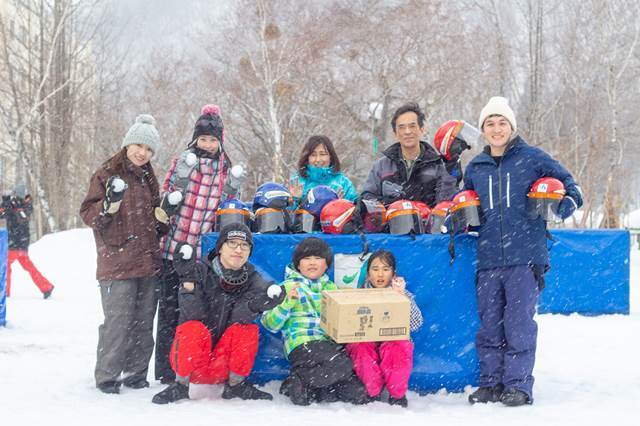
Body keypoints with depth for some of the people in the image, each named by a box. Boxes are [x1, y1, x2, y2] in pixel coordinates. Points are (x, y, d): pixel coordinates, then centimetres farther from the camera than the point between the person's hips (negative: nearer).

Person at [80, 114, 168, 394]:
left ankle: (136, 373, 20)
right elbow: (88, 214, -6)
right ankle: (107, 376, 8)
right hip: (118, 264, -6)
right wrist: (109, 203, -23)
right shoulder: (107, 174, -2)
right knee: (118, 323, -7)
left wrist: (163, 226, 9)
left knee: (144, 322, 9)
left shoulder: (148, 178, 17)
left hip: (149, 262, 6)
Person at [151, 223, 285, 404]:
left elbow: (237, 318, -17)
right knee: (194, 329, -30)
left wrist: (256, 305, -36)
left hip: (224, 362, 2)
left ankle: (236, 384, -6)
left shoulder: (252, 278, -1)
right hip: (194, 354, -2)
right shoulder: (201, 270, -7)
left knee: (248, 329, -23)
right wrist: (188, 281, -31)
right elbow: (193, 315, -20)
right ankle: (180, 385, -10)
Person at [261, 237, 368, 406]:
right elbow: (269, 324, 0)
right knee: (341, 366, -33)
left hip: (332, 345, 6)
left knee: (359, 393, -13)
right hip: (303, 345, -5)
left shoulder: (331, 288, 23)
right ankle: (296, 381, -13)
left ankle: (308, 388, -1)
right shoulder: (288, 287, 8)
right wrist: (287, 304, -15)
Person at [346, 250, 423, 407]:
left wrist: (401, 296, -16)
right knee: (362, 349, -33)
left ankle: (397, 394, -11)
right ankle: (373, 393, -14)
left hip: (394, 341, 0)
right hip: (365, 341, 0)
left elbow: (416, 324, -7)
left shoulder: (403, 294, 11)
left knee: (396, 349, -34)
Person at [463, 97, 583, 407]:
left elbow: (568, 183, 9)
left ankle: (519, 384, 6)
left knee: (519, 323, -5)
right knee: (489, 324, 6)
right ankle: (491, 383, 16)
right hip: (488, 259, 4)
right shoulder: (475, 167, 17)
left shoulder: (533, 158, 4)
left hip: (525, 257, -4)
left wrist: (566, 203, -11)